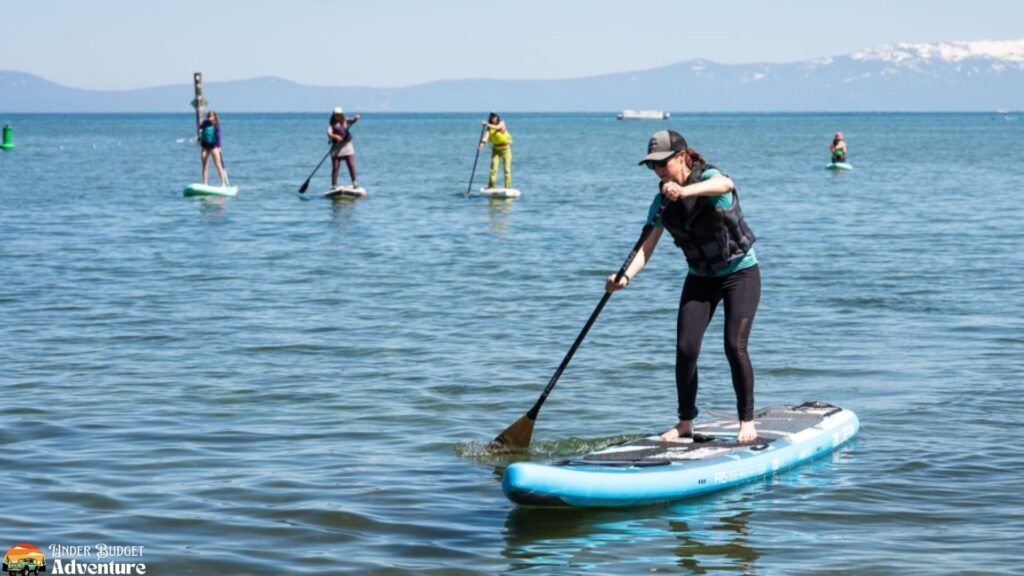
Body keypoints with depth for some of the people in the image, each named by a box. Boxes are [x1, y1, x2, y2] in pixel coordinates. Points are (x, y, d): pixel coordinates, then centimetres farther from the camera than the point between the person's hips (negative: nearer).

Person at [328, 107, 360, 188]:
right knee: (335, 168, -2)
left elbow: (353, 120, -4)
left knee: (351, 165, -6)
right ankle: (334, 186, 3)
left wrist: (356, 118, -27)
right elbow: (329, 134, -12)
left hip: (347, 145, 1)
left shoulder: (346, 122, 9)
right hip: (336, 147, -1)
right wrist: (335, 136, -32)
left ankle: (354, 183, 2)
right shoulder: (332, 124, 3)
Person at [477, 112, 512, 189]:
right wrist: (481, 144, -39)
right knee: (493, 169, -8)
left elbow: (497, 127, -31)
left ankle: (508, 188, -2)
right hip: (496, 149, 2)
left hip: (505, 148, -2)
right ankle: (490, 187, -7)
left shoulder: (502, 123, -9)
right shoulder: (489, 128, -4)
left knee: (507, 169, -5)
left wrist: (487, 124, -44)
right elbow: (486, 136, -20)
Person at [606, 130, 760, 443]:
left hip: (740, 273, -5)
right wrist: (625, 276, -28)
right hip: (700, 278, 5)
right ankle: (685, 422, 9)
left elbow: (724, 185, -46)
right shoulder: (662, 202, -4)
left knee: (734, 346, -15)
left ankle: (747, 421, 0)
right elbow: (646, 247, -9)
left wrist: (685, 191, -64)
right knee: (685, 349, -6)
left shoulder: (708, 177, -19)